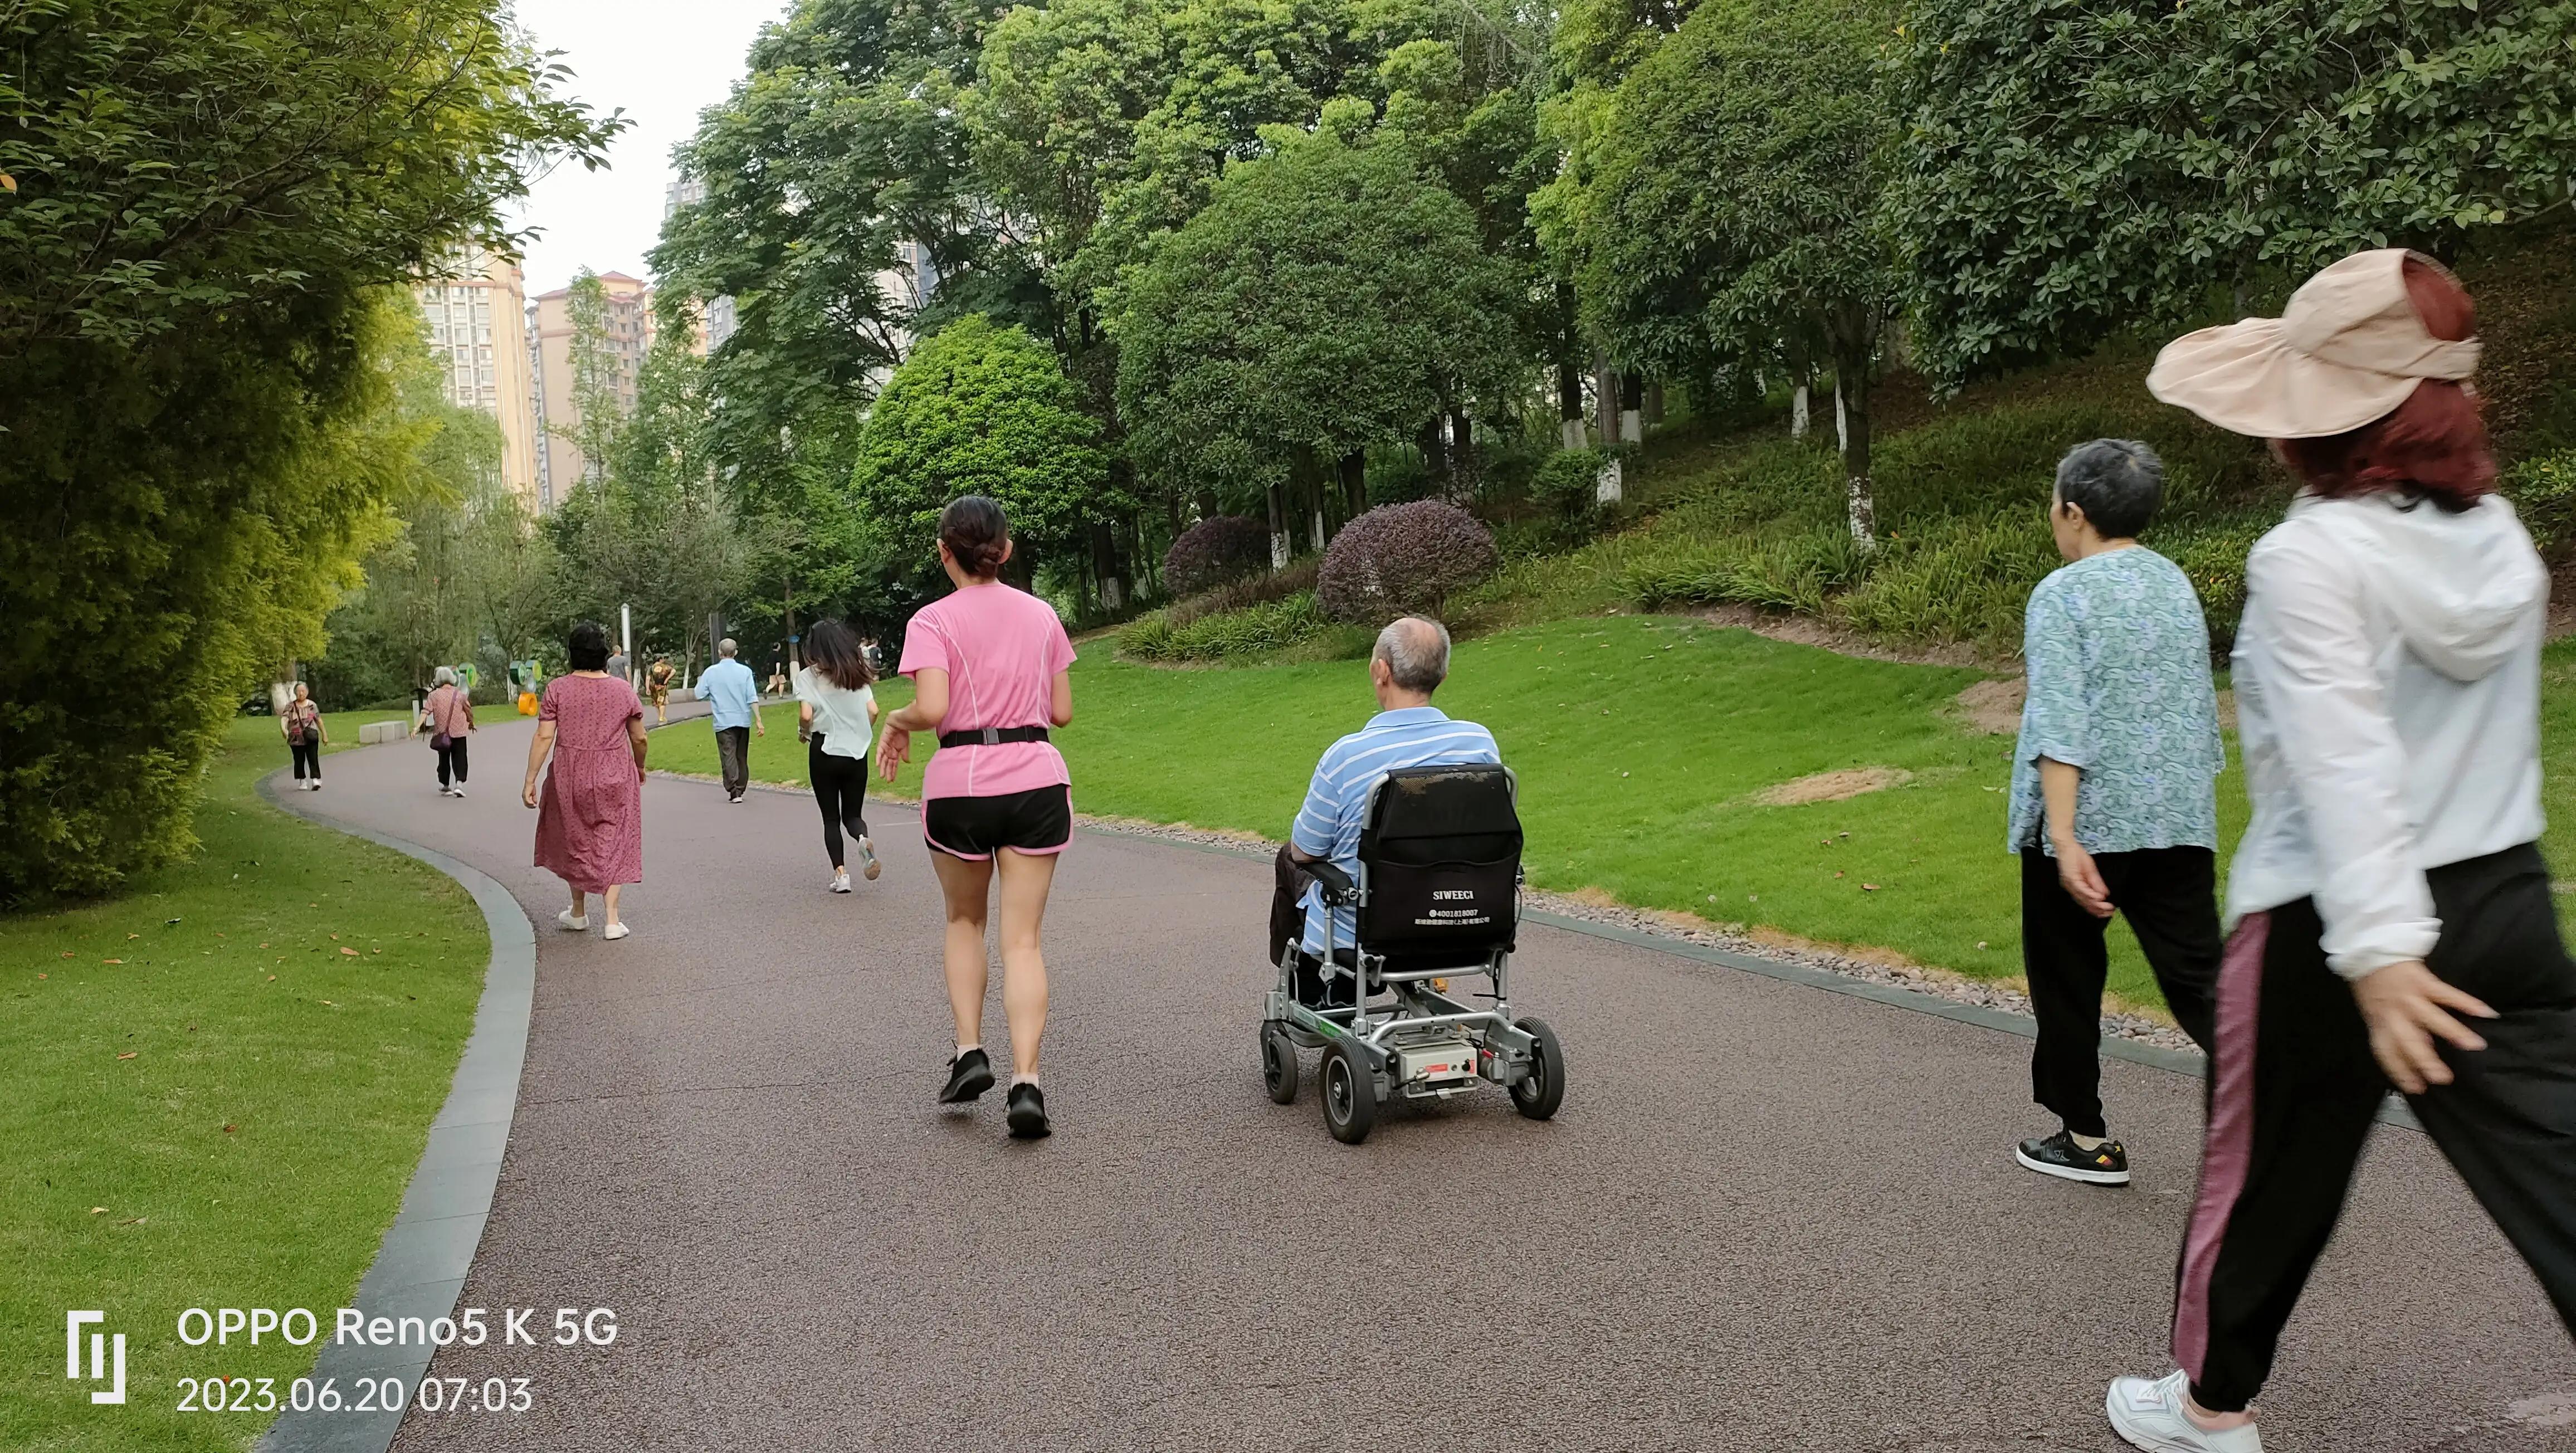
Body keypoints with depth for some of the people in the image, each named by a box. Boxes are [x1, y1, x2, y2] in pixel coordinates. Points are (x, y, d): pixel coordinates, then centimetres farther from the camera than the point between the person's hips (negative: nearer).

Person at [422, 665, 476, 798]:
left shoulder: (434, 695, -3)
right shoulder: (459, 694, -1)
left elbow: (426, 711, -12)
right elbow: (469, 710, 5)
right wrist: (471, 723, 23)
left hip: (441, 732, 1)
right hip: (459, 732, -1)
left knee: (444, 759, 14)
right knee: (459, 758, 1)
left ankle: (445, 786, 22)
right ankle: (459, 784, -18)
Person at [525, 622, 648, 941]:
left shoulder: (558, 689, -6)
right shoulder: (623, 690, -4)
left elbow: (544, 737, -10)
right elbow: (639, 739, 2)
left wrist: (530, 780, -5)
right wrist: (640, 768, 21)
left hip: (570, 777, 0)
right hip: (615, 778, 0)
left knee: (575, 841, 18)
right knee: (612, 843, 6)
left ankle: (578, 912, 31)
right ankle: (612, 919, -1)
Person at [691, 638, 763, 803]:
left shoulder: (711, 672, -4)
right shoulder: (745, 671, -2)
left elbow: (699, 695, 2)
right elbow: (753, 698, -6)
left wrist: (700, 681, 22)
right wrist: (758, 720, -4)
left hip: (724, 722, -2)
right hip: (743, 721, 2)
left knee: (728, 756, -4)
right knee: (742, 757, 14)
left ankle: (733, 790, -16)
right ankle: (741, 789, 20)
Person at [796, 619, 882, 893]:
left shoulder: (809, 676, -5)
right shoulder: (857, 674, 4)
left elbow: (806, 715, -14)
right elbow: (873, 711, -2)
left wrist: (804, 732, 6)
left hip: (824, 753, -2)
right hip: (856, 753, 2)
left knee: (831, 817, 10)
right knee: (852, 814, 12)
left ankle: (840, 873, 1)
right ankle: (864, 839, -21)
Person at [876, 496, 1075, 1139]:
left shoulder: (933, 621, -5)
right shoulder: (1041, 614, 7)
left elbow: (932, 708, -18)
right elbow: (1062, 711, 9)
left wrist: (897, 720, 3)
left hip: (960, 785, -2)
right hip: (1037, 781, 2)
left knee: (965, 920, 22)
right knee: (1023, 938, 3)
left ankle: (969, 1051, 13)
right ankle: (1026, 1081, -6)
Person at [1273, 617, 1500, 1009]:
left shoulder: (1345, 757, -26)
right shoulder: (1481, 742, -13)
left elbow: (1305, 851, -10)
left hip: (1355, 933, -4)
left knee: (1289, 860, 28)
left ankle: (1313, 1002, 42)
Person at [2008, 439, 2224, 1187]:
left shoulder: (2062, 595, -10)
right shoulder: (2176, 584, 11)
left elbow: (2059, 724, -19)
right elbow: (2200, 705, 17)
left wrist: (2065, 842, -23)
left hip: (2087, 822, -5)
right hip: (2180, 818, 6)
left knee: (2067, 980, 11)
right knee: (2198, 977, 5)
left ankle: (2087, 1139, 22)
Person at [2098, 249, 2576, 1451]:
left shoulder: (2311, 558, -17)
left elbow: (2345, 763, -25)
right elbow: (2462, 718, 14)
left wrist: (2377, 948, -29)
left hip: (2330, 923, -5)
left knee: (2265, 1175, 14)